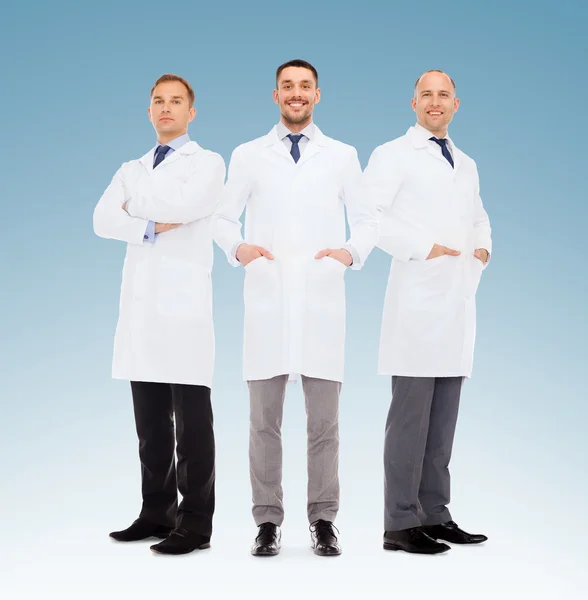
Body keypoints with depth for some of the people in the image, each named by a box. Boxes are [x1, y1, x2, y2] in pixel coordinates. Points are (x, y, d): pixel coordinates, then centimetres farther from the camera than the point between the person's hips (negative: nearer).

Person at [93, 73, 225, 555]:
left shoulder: (207, 163, 4)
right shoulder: (132, 170, 20)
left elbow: (185, 205, -17)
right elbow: (103, 220, 4)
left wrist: (136, 203, -2)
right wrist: (151, 228, -11)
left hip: (184, 304, -5)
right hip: (139, 304, 6)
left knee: (192, 421, -3)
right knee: (150, 421, 9)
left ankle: (196, 523, 0)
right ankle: (157, 513, 17)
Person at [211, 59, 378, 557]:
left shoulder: (343, 156, 12)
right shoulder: (248, 156, 11)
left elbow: (367, 218, 12)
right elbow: (223, 216, 11)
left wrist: (352, 251, -8)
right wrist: (238, 247, -9)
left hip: (322, 302, 0)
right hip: (267, 300, 0)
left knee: (324, 418, 1)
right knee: (265, 418, 2)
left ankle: (324, 521, 11)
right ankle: (268, 522, 11)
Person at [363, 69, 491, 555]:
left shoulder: (466, 165, 22)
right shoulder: (394, 155, 1)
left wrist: (483, 246, 10)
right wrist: (422, 247, -17)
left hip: (459, 301, 7)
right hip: (418, 300, -7)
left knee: (444, 416, 9)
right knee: (411, 413, -6)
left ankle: (434, 515, 16)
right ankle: (401, 523, -1)